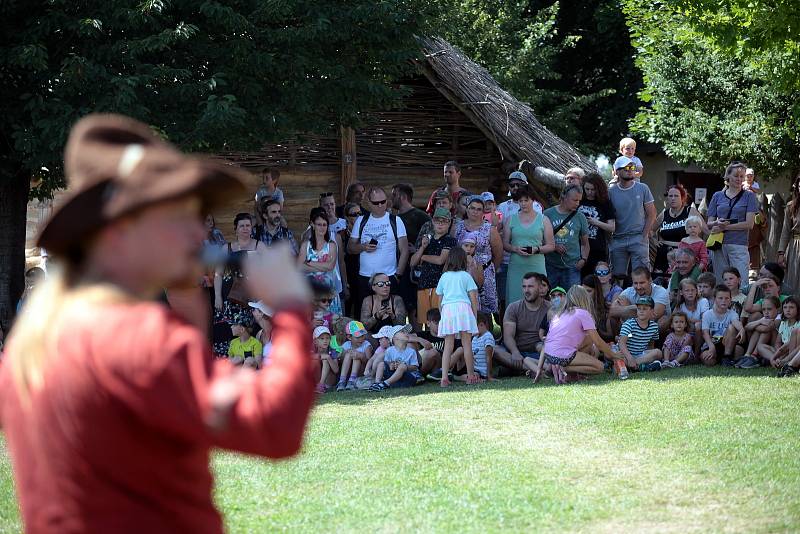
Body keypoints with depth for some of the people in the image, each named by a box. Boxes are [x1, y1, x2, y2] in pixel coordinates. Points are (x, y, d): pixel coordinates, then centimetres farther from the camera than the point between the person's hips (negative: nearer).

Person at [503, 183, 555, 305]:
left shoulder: (543, 220, 8)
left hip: (536, 267, -1)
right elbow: (504, 244, 11)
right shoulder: (511, 220, 12)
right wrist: (515, 249, -9)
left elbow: (551, 246, 8)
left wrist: (537, 249, -10)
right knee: (515, 301, -5)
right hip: (516, 267, 1)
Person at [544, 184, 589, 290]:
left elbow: (585, 243, 15)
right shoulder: (547, 214, 2)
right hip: (551, 266, -1)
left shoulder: (580, 217, 9)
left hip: (572, 267, 1)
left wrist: (583, 259, -1)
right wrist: (553, 247, -11)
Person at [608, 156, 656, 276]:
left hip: (638, 238, -1)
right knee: (618, 275, 5)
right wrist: (609, 238, -3)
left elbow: (651, 214, 3)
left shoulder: (642, 189, 3)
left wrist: (644, 235, -5)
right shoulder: (611, 192, 4)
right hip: (617, 239, 1)